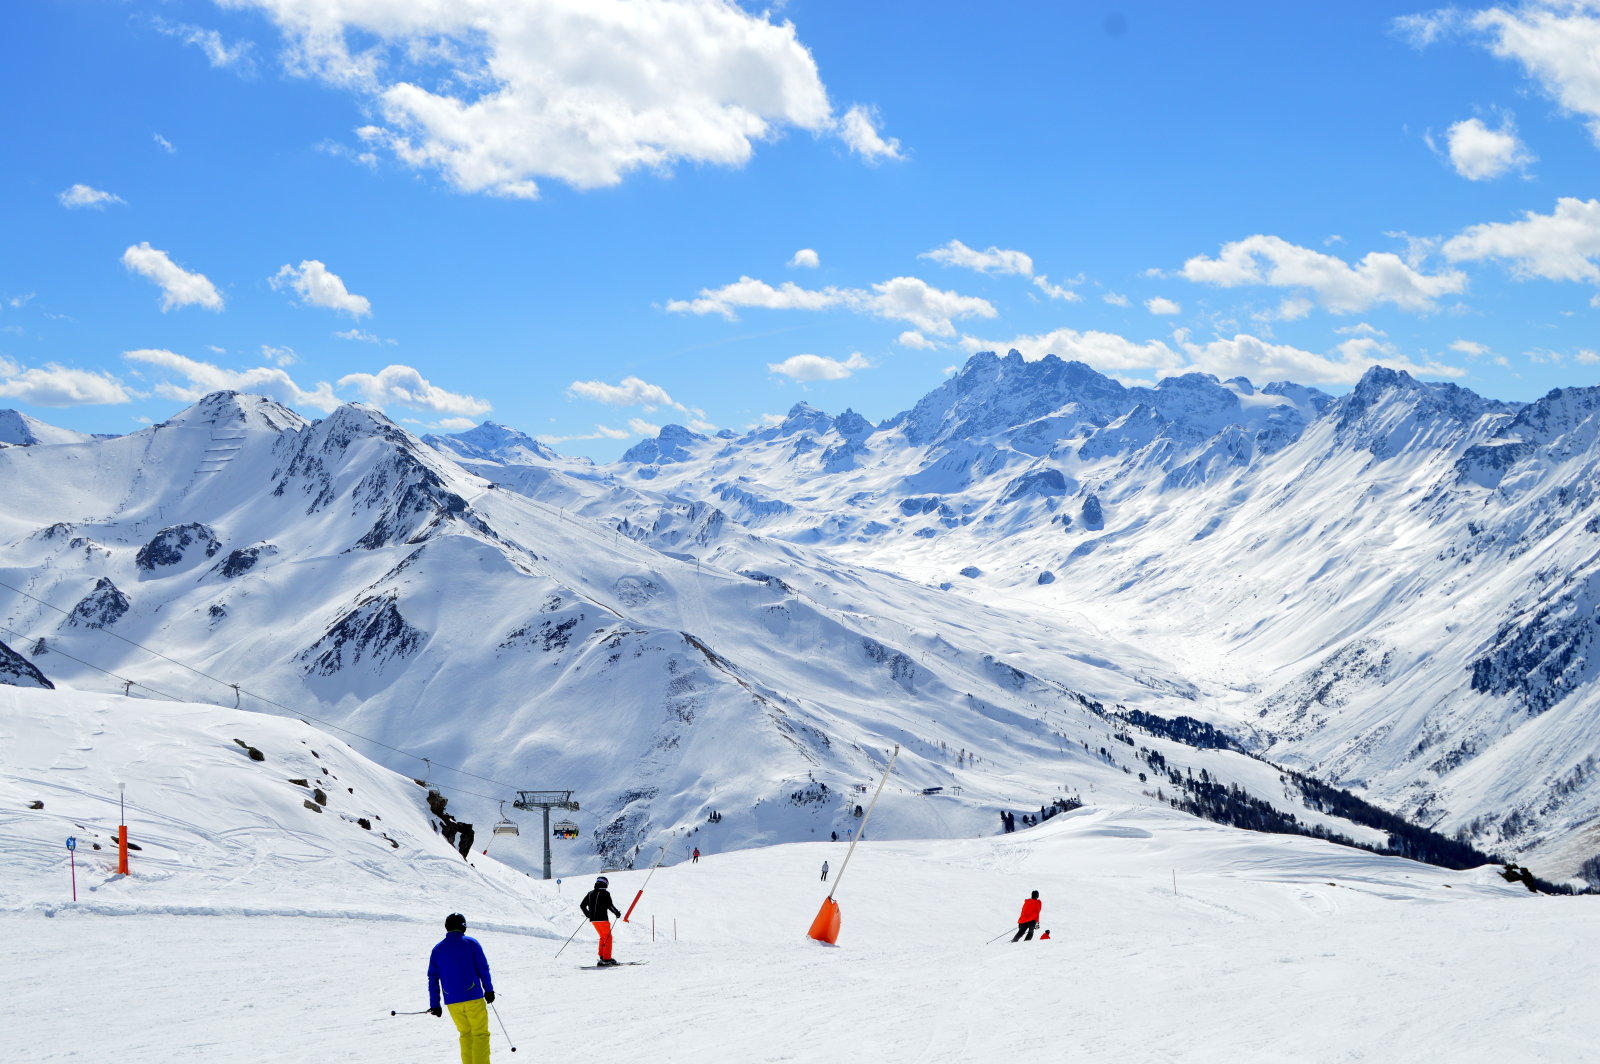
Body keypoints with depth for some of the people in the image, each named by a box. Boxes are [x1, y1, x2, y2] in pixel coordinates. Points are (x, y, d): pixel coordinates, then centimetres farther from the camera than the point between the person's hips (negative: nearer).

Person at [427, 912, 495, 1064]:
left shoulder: (437, 949, 8)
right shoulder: (471, 943, -2)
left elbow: (432, 978, 7)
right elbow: (483, 968, -3)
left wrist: (434, 1004, 9)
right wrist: (489, 990, 7)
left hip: (452, 1002, 4)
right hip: (473, 997, -4)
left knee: (466, 1034, 18)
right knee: (480, 1034, 1)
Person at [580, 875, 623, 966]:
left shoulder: (590, 894, 11)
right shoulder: (605, 893, -7)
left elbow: (582, 905, 14)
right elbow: (610, 906, -15)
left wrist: (588, 914, 28)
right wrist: (617, 913, 1)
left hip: (593, 919, 6)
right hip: (603, 919, -6)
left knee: (603, 936, 21)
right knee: (608, 938, 2)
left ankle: (602, 956, 19)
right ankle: (606, 959, -5)